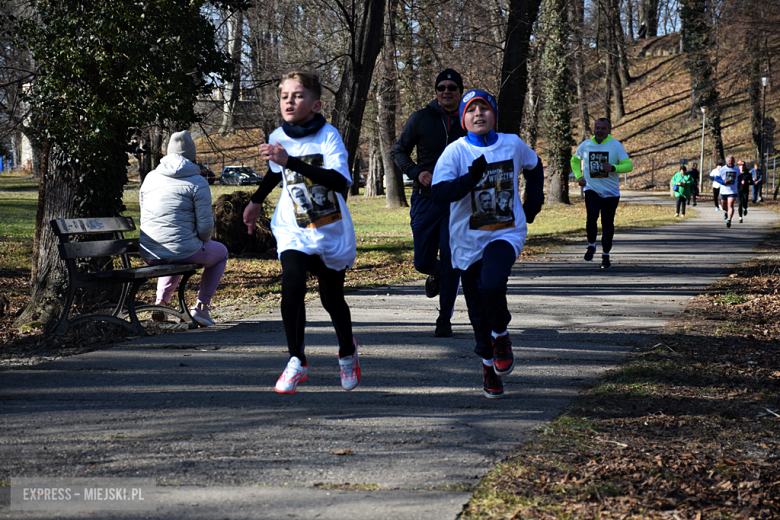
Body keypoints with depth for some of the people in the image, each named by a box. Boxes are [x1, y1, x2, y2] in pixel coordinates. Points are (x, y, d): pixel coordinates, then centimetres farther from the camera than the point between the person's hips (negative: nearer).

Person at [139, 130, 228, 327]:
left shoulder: (150, 178, 10)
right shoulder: (197, 182, -7)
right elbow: (205, 224, -9)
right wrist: (202, 242, 14)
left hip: (149, 255, 6)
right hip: (183, 250, -6)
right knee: (220, 253, 26)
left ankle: (160, 301, 22)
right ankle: (201, 307, 17)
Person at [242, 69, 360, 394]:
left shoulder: (329, 137, -17)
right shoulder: (278, 138, -2)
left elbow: (341, 182, -34)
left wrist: (290, 161, -39)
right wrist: (256, 201, 33)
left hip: (332, 232, -2)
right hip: (293, 231, 2)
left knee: (332, 298, 9)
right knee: (292, 288, -19)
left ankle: (347, 351, 39)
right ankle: (296, 361, -3)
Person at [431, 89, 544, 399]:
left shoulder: (513, 145, 2)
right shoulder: (455, 152, -7)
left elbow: (534, 167, 25)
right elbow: (439, 193, -19)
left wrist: (533, 200, 13)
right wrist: (471, 178, -31)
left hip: (507, 233, 0)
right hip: (468, 240, 0)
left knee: (492, 285, -28)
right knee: (478, 311, 6)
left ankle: (501, 334, 2)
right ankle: (489, 365, 27)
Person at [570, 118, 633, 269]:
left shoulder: (615, 145, -4)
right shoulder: (585, 145, 3)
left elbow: (629, 165, -8)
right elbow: (574, 161, 23)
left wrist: (613, 168, -27)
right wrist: (578, 176, 7)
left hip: (611, 192, 0)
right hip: (592, 190, 0)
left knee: (608, 224, 4)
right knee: (591, 217, -22)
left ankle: (606, 255, 21)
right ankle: (591, 245, 3)